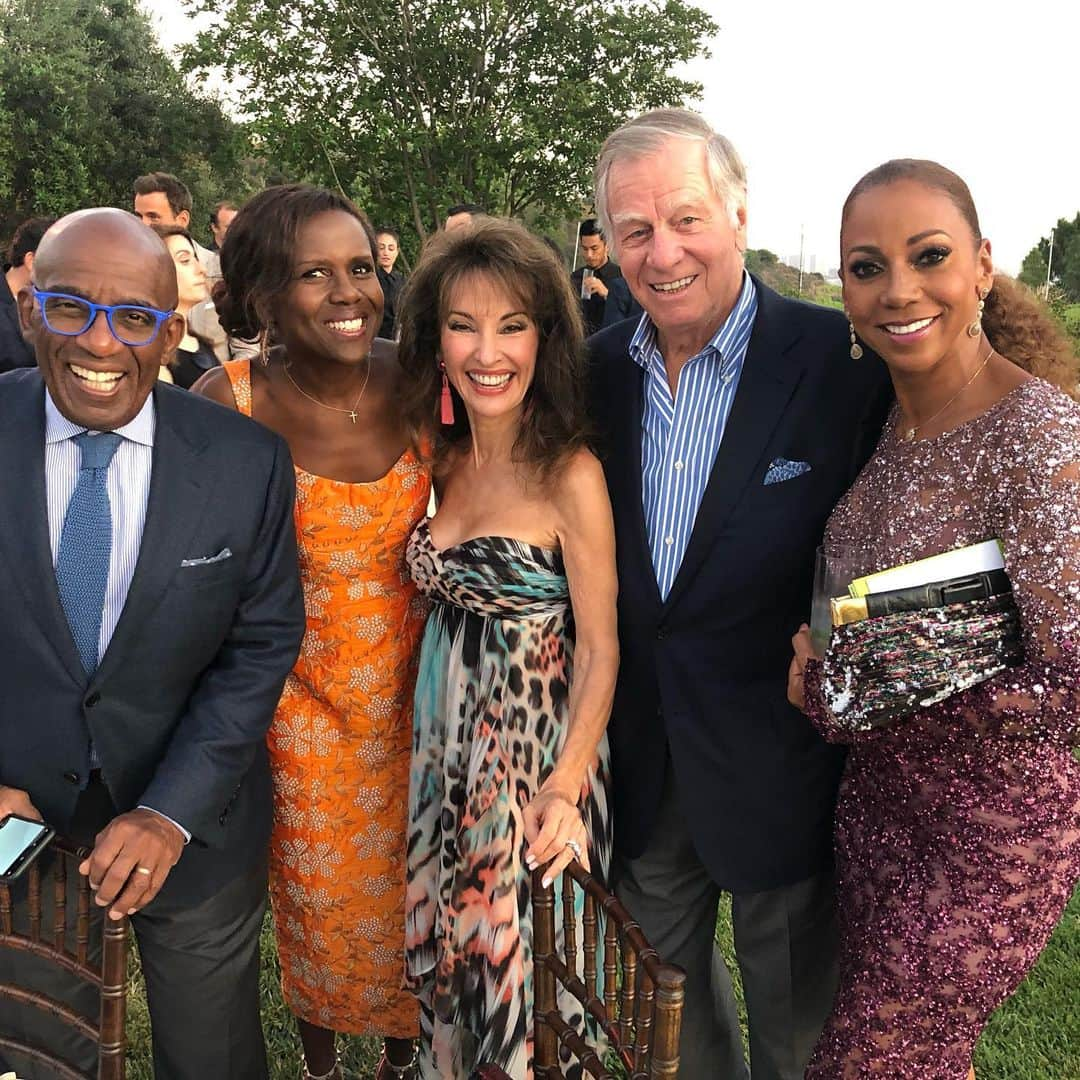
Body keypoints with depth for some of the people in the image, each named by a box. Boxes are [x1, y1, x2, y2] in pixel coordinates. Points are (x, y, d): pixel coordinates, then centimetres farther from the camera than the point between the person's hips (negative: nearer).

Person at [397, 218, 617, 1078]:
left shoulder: (570, 475, -17)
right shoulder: (445, 460, 2)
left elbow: (600, 649, -15)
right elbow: (447, 606, 8)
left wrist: (567, 788, -23)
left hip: (538, 753, -6)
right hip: (448, 748, 6)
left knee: (524, 966, 11)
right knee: (451, 957, 21)